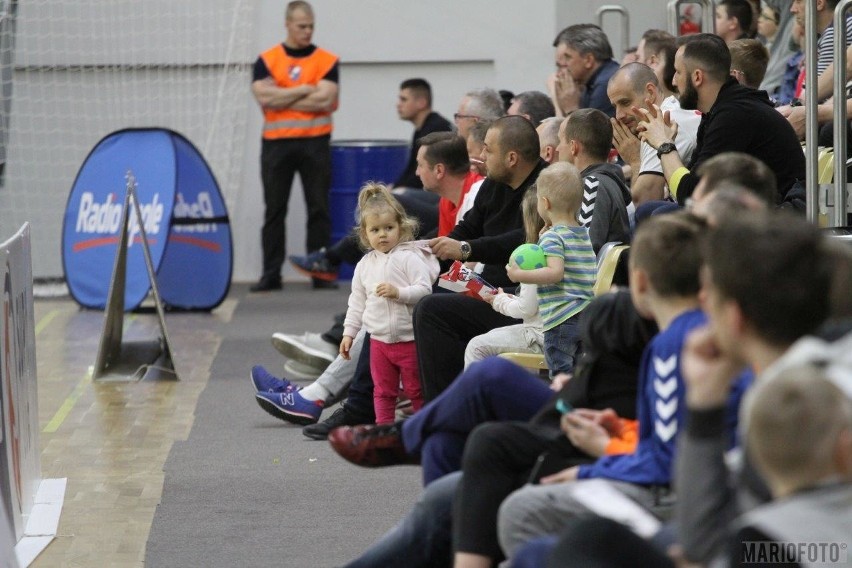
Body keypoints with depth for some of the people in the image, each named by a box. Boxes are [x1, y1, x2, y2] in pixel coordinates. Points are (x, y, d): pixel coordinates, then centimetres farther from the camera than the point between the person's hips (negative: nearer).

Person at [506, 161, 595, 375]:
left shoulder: (552, 237, -11)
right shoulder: (584, 235, 14)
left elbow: (555, 272, -25)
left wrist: (519, 275, -17)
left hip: (561, 318, -9)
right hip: (587, 314, 9)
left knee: (561, 373, -7)